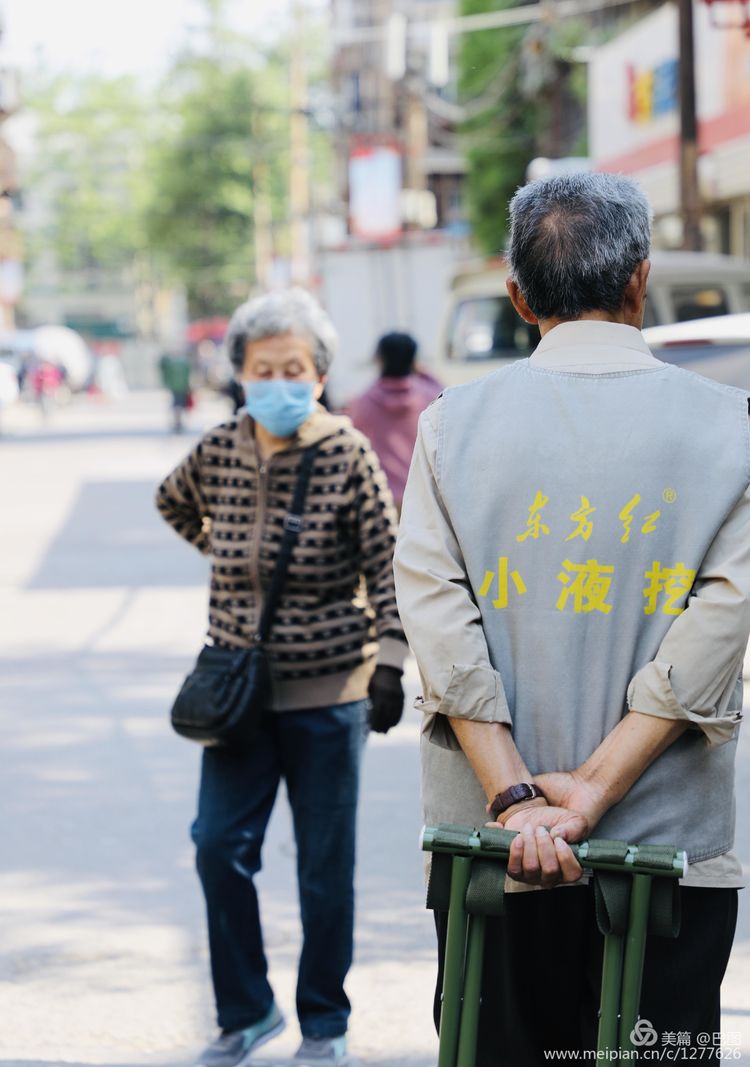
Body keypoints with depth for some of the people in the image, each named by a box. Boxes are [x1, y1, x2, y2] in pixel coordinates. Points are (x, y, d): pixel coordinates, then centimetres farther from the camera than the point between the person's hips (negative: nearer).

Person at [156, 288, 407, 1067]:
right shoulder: (218, 451, 1)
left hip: (328, 693, -3)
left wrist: (389, 663, -16)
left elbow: (387, 565, -9)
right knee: (218, 847, -1)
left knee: (325, 866, 4)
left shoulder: (347, 455, -9)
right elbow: (174, 503, 24)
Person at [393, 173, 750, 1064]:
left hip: (496, 841, 1)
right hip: (674, 843, -1)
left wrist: (514, 795, -12)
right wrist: (596, 785, -13)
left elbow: (433, 606, -7)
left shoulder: (456, 423, 1)